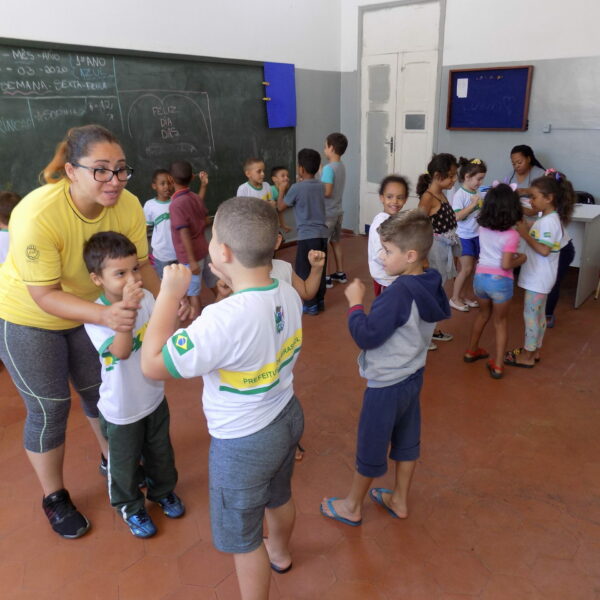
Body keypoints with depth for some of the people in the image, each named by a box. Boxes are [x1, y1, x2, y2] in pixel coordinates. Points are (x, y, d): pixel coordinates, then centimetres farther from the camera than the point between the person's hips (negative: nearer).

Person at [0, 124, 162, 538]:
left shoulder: (128, 206, -23)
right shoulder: (38, 214, -34)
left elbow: (141, 265, -13)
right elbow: (45, 295, -31)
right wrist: (105, 316, -45)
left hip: (89, 310, 4)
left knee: (101, 392, 18)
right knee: (49, 409, 6)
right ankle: (55, 497, 30)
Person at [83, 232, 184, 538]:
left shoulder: (147, 298, -12)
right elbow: (121, 352, -39)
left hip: (154, 397, 4)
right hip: (121, 410, -4)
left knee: (160, 452, 26)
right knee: (125, 463, 19)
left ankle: (163, 490, 53)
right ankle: (130, 506, 46)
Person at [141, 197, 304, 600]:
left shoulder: (224, 319, -37)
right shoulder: (289, 294, -12)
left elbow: (152, 365, -27)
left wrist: (170, 294, -22)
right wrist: (234, 284, 0)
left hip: (244, 443, -8)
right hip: (287, 416, 8)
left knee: (243, 539, 18)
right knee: (279, 495, 36)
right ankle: (280, 553, 65)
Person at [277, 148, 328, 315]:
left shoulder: (297, 188, -10)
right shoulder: (320, 186, 7)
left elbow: (280, 207, 2)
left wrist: (281, 190, 16)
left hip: (307, 236, -6)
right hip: (322, 234, 6)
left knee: (305, 272, 5)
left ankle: (310, 305, 9)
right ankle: (320, 301, 24)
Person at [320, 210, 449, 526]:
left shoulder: (399, 292, -30)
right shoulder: (431, 285, -4)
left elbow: (366, 336, -28)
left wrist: (355, 302, -16)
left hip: (386, 384, -8)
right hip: (412, 376, 8)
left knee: (370, 446, 11)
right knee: (406, 441, 21)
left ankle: (352, 506, 32)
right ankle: (399, 500, 41)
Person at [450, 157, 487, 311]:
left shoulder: (476, 194, 5)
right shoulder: (459, 195, -16)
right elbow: (457, 217, -24)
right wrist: (473, 204, -23)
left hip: (476, 235, 7)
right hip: (464, 237, -7)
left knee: (469, 268, 12)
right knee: (466, 269, -4)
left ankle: (459, 296, 25)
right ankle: (454, 299, 11)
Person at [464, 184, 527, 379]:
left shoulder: (482, 227, -2)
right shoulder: (511, 235, -17)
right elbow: (506, 265, -21)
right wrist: (521, 259, 0)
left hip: (480, 277, 5)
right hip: (500, 281, -5)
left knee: (483, 314, 28)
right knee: (500, 321, 13)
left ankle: (471, 351, 40)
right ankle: (497, 366, 16)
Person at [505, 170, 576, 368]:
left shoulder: (548, 222, -22)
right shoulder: (547, 218, 7)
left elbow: (544, 250, -27)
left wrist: (525, 234, -21)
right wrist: (526, 229, -3)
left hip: (538, 278, -10)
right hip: (539, 276, 10)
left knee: (530, 314, 1)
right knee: (539, 313, 18)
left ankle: (527, 356, 13)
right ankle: (534, 350, 32)